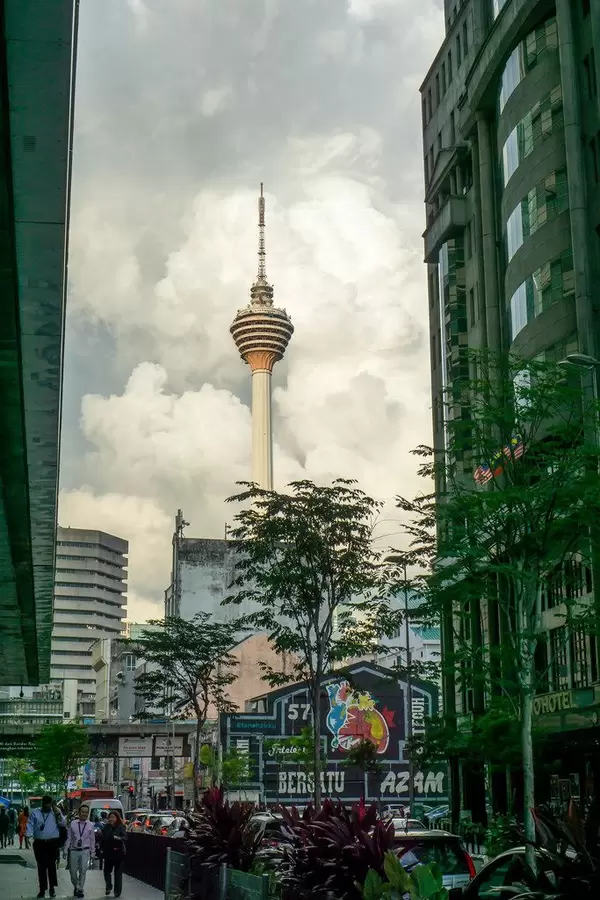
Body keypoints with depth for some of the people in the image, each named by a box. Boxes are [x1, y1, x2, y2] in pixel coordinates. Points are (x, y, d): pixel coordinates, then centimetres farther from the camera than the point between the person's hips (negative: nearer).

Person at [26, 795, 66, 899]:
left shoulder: (56, 812, 6)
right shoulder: (35, 813, 6)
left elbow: (64, 824, -1)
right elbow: (30, 825, -1)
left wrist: (58, 814, -14)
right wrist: (29, 835, -17)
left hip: (53, 843, -1)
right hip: (39, 843, 1)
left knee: (51, 865, 0)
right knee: (41, 866, 4)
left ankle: (52, 888, 13)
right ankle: (42, 889, 12)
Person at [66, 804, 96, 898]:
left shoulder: (90, 825, 0)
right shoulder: (73, 824, -1)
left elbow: (92, 839, 5)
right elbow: (69, 837, 2)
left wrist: (92, 851, 5)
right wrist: (66, 850, 0)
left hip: (85, 851, -1)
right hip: (74, 850, 1)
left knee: (83, 871, -6)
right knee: (73, 871, 7)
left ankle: (80, 889, 8)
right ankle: (75, 886, 32)